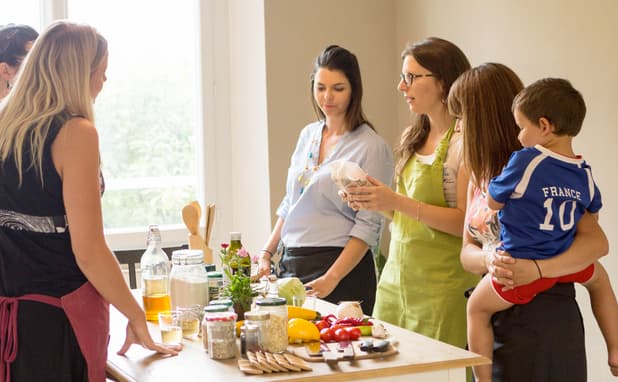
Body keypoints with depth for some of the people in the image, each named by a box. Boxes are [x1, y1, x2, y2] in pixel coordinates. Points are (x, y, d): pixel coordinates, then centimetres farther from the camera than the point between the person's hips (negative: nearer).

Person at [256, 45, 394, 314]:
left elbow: (369, 226, -13)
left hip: (342, 265, -6)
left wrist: (331, 279, -19)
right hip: (291, 262, 6)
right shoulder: (308, 135, 12)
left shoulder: (371, 147, -9)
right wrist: (267, 253, 10)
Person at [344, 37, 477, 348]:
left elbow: (465, 222, -17)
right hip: (397, 278, 7)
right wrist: (374, 202, 1)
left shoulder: (462, 141, -11)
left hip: (442, 284, -7)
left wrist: (397, 202, -22)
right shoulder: (412, 138, 13)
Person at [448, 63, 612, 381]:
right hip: (495, 320, 7)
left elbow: (597, 242, -20)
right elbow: (467, 252, 6)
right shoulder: (480, 177, 11)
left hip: (540, 320, -7)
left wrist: (536, 269, -33)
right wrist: (489, 260, -17)